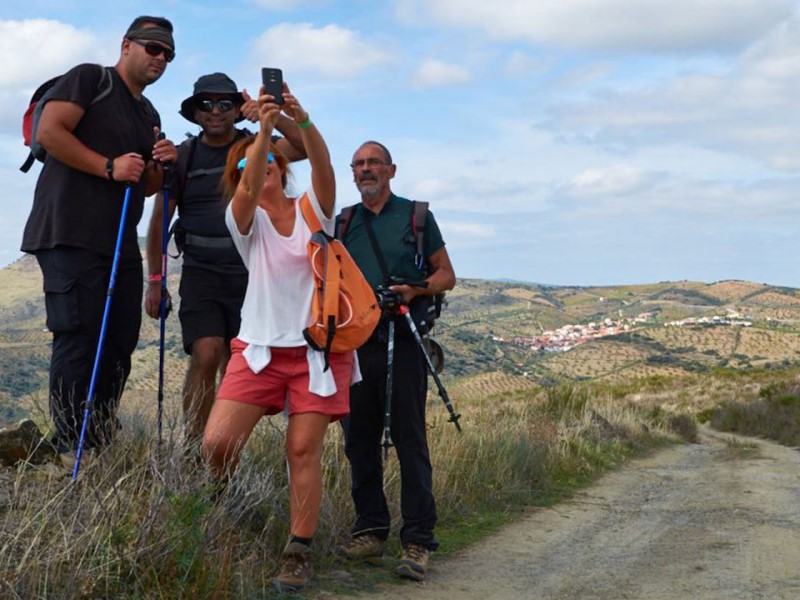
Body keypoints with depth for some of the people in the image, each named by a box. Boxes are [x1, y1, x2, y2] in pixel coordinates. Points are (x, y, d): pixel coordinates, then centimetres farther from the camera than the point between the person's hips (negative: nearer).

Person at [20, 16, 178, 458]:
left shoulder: (149, 116, 22)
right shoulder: (89, 79, 0)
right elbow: (49, 131, -13)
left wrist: (160, 165, 4)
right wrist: (109, 167, -17)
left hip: (120, 241, 9)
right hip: (70, 236, -9)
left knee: (119, 345, 8)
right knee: (78, 341, -11)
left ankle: (100, 445, 18)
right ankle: (71, 455, -7)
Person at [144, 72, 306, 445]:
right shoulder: (183, 157, 6)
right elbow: (159, 219, 9)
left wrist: (273, 117, -26)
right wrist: (155, 280, 4)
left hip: (249, 273, 1)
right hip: (201, 272, -1)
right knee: (206, 355, -19)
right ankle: (193, 450, -13)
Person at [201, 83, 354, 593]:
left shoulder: (313, 210, 6)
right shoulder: (245, 218, 4)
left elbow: (323, 166, -15)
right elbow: (249, 189, -19)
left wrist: (302, 121, -32)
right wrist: (263, 127, -33)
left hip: (319, 345, 0)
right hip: (261, 346, 0)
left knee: (305, 447, -7)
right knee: (217, 443, -12)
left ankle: (300, 552, 4)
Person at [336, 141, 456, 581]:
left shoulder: (416, 215, 8)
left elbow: (446, 275, 8)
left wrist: (416, 290, -11)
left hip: (402, 342, -4)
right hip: (353, 342, 4)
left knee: (410, 440, -7)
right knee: (359, 440, 5)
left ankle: (418, 542, -6)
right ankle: (369, 532, 14)